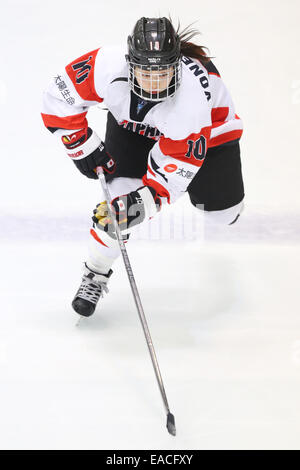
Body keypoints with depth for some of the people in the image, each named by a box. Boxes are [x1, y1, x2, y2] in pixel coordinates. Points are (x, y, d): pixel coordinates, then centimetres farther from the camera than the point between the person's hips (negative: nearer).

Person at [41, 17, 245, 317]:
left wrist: (145, 201, -46)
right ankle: (96, 273, 5)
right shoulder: (108, 67, -39)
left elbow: (176, 166, -35)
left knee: (223, 212, 3)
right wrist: (82, 145, -21)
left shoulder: (192, 92, -43)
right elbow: (60, 98, -22)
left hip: (207, 127, -1)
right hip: (131, 124, 1)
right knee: (122, 194, -17)